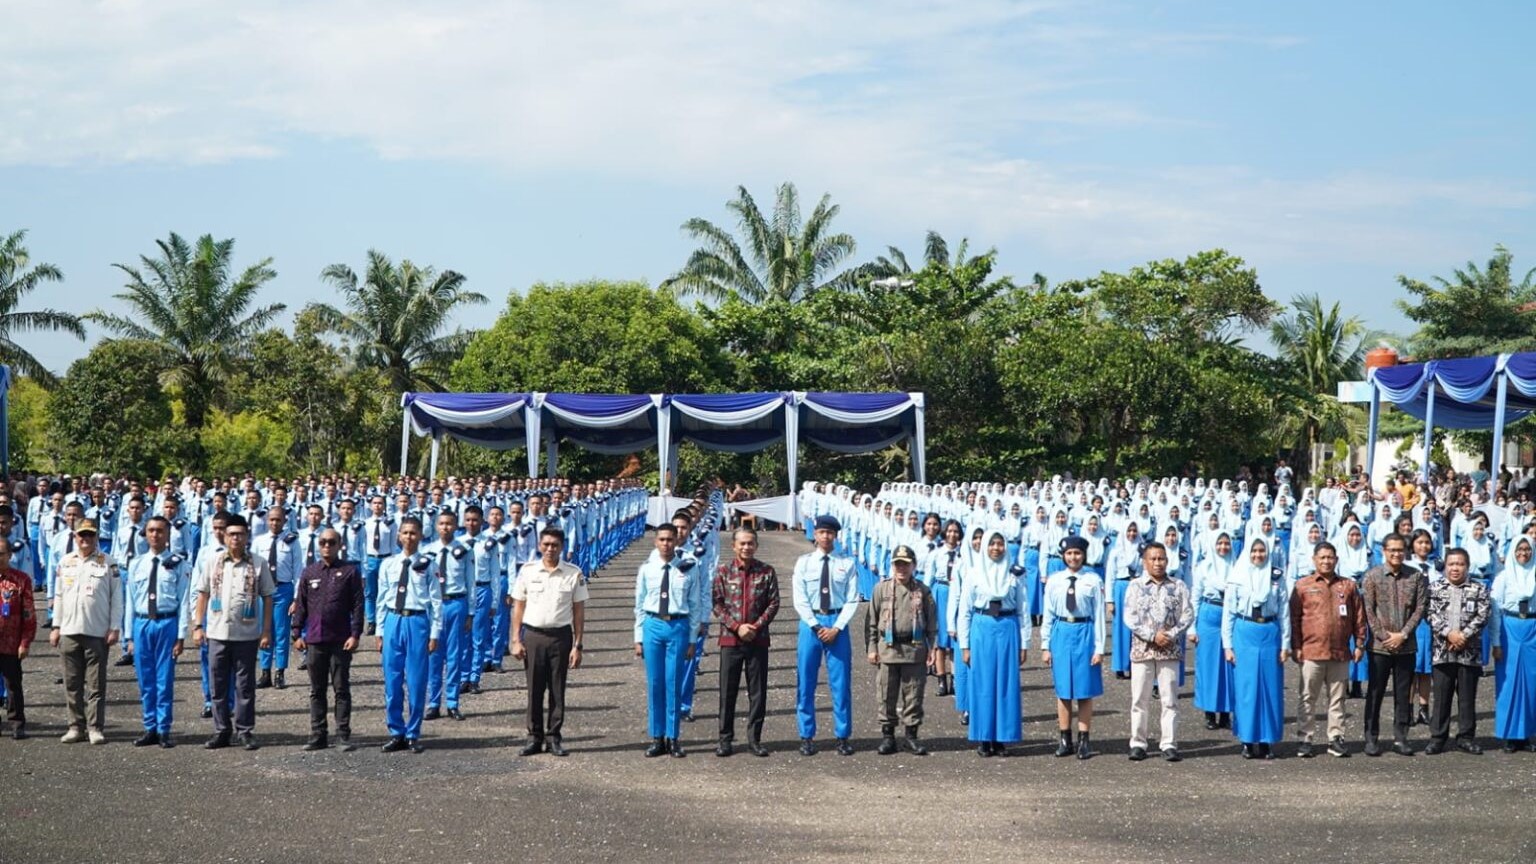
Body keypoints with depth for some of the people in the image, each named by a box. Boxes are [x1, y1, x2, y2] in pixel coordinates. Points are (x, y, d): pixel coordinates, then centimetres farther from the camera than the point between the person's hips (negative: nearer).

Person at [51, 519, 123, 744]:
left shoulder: (107, 563, 1)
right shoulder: (65, 562, 10)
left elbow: (116, 597, 0)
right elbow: (58, 596, 13)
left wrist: (115, 628, -6)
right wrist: (56, 627, 9)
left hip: (97, 633, -3)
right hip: (69, 632, 3)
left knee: (96, 684, -2)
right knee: (72, 683, 5)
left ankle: (96, 727, 2)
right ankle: (76, 726, 11)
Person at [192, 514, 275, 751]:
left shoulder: (258, 564, 0)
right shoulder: (213, 562, 5)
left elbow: (267, 598, 2)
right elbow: (203, 595, 9)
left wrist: (266, 631, -3)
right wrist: (198, 626, 2)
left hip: (246, 634, -2)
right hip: (217, 633, 2)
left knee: (245, 685, 4)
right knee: (218, 685, 6)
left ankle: (245, 731, 11)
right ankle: (221, 731, 15)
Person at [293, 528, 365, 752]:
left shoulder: (349, 571, 0)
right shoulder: (309, 572, 9)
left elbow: (358, 605, -2)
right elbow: (300, 605, 12)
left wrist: (355, 634, -9)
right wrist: (297, 634, 6)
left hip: (341, 641, -3)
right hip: (315, 640, 3)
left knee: (341, 689, 1)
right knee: (317, 690, 8)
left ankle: (344, 735, 5)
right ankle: (318, 735, 13)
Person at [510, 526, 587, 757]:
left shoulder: (573, 574, 0)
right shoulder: (528, 571, 2)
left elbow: (579, 611, 2)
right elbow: (518, 607, 6)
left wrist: (577, 645, -2)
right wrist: (516, 640, 0)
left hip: (560, 636, 0)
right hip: (533, 636, 0)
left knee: (558, 690, 4)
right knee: (534, 689, 3)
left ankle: (554, 737, 13)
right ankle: (534, 737, 12)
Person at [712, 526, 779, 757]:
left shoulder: (766, 572, 3)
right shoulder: (723, 572, 2)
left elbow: (773, 603, 1)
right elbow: (717, 604, -1)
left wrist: (756, 626, -11)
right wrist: (737, 626, -12)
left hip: (758, 640, 1)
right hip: (730, 639, 0)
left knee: (758, 692, 3)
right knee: (728, 690, 3)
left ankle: (754, 738, 12)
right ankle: (725, 738, 11)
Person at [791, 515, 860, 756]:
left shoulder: (847, 564, 2)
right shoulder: (804, 562, 3)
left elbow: (852, 600, -1)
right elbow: (799, 600, -1)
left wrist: (836, 628, -11)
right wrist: (816, 626, -10)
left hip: (838, 624, -1)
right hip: (810, 623, 1)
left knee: (841, 682, 2)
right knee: (806, 682, 3)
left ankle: (843, 736, 10)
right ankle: (806, 736, 11)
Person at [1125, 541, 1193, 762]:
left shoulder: (1178, 587, 5)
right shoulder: (1135, 586, 2)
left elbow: (1188, 615, 2)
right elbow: (1130, 618, -4)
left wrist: (1171, 635, -12)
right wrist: (1153, 636, -14)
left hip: (1170, 651, 1)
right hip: (1142, 650, -1)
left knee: (1170, 700, 1)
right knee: (1140, 700, 2)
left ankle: (1169, 744, 5)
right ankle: (1138, 744, 8)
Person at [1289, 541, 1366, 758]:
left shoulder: (1348, 585, 9)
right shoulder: (1303, 586, 2)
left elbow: (1359, 617, 10)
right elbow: (1294, 619, 0)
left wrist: (1359, 644, 5)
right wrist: (1296, 647, -5)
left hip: (1340, 653, 2)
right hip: (1311, 652, -2)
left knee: (1337, 698, 8)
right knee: (1308, 698, 2)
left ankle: (1336, 738, 15)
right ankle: (1305, 739, 7)